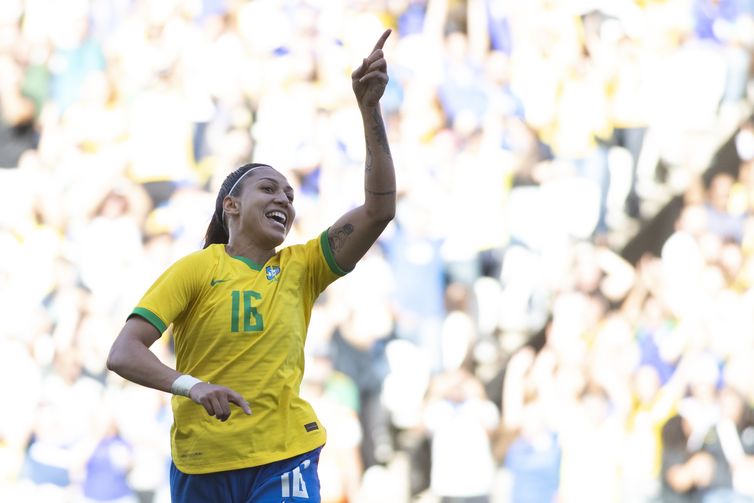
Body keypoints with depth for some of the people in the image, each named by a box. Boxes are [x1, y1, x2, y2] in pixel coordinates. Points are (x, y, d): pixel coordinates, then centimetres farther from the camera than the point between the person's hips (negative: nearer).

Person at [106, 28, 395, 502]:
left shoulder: (301, 268, 5)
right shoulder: (196, 269, -3)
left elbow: (379, 209, -4)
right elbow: (123, 354, -9)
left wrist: (370, 109, -11)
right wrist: (191, 386, -27)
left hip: (284, 458, 1)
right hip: (201, 462, -1)